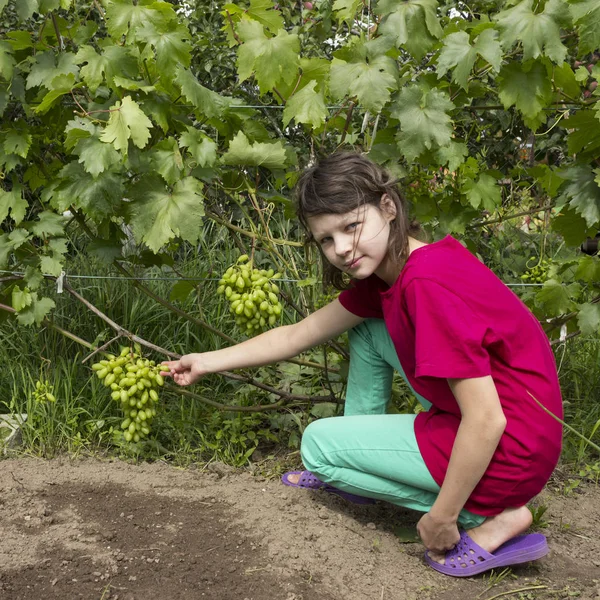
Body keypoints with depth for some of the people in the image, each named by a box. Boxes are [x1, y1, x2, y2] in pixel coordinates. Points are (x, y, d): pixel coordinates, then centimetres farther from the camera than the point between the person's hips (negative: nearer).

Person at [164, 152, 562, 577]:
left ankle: (489, 520, -4)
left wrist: (442, 517, -15)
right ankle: (351, 473, 21)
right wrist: (207, 363, 17)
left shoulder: (429, 284, -25)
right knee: (366, 327, 13)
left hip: (507, 447, -9)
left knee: (317, 442, 2)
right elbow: (297, 335, 14)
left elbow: (486, 421, -26)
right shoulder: (384, 274, 3)